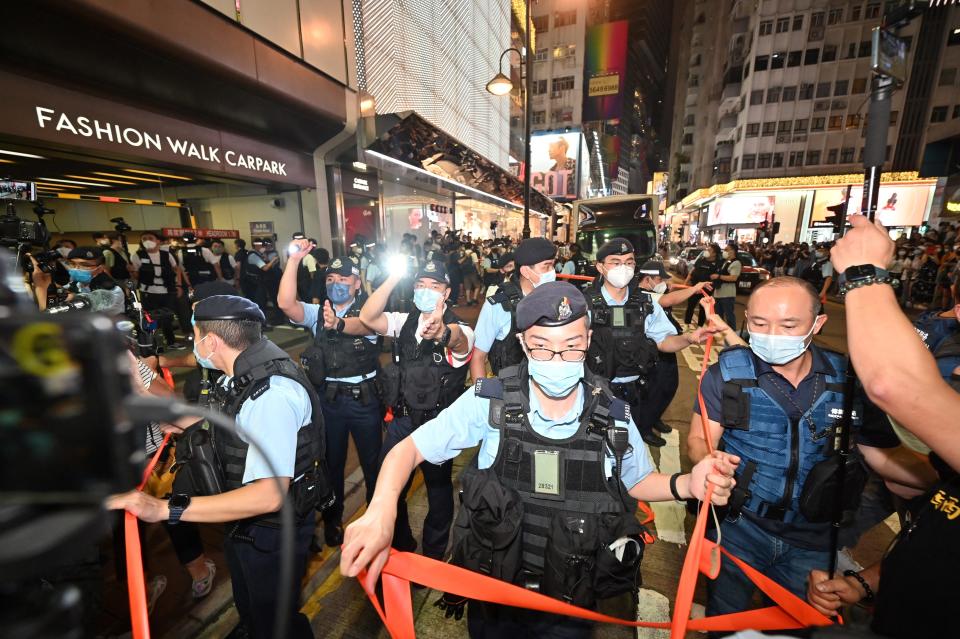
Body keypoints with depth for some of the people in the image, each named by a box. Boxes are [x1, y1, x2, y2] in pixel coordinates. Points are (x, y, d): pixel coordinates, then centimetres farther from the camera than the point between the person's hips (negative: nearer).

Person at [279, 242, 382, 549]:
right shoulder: (317, 312, 3)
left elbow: (364, 325, -30)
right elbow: (286, 304, -16)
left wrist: (338, 324, -52)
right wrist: (294, 259, -21)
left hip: (364, 398, -2)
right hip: (328, 398, 2)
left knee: (373, 460, 14)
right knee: (331, 461, 19)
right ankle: (332, 519, 43)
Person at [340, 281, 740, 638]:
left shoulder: (613, 416, -14)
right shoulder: (489, 402, -21)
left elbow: (636, 482, 3)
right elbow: (410, 449, -15)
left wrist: (686, 484, -18)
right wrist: (381, 509, -34)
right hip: (491, 597, 0)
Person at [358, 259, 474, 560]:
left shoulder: (458, 329, -14)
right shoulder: (404, 322, 1)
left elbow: (458, 339, -40)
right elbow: (367, 318, -16)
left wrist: (442, 332, -64)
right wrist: (393, 277, -25)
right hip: (402, 419, 4)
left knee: (438, 488, 16)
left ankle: (434, 553, 45)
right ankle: (401, 545, 47)